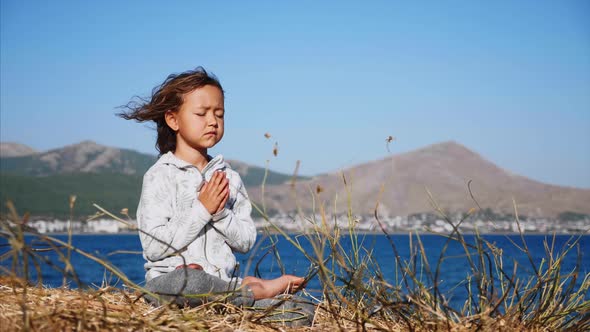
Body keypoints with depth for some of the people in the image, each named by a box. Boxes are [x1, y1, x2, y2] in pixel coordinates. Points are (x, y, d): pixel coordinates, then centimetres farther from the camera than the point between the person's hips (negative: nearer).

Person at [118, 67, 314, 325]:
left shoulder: (228, 178, 13)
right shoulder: (160, 176, -2)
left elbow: (246, 241, 8)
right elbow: (154, 247, -12)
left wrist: (221, 213, -9)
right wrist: (202, 210, -12)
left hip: (222, 281, 3)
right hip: (171, 278, -2)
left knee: (302, 314, -23)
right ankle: (257, 289, -18)